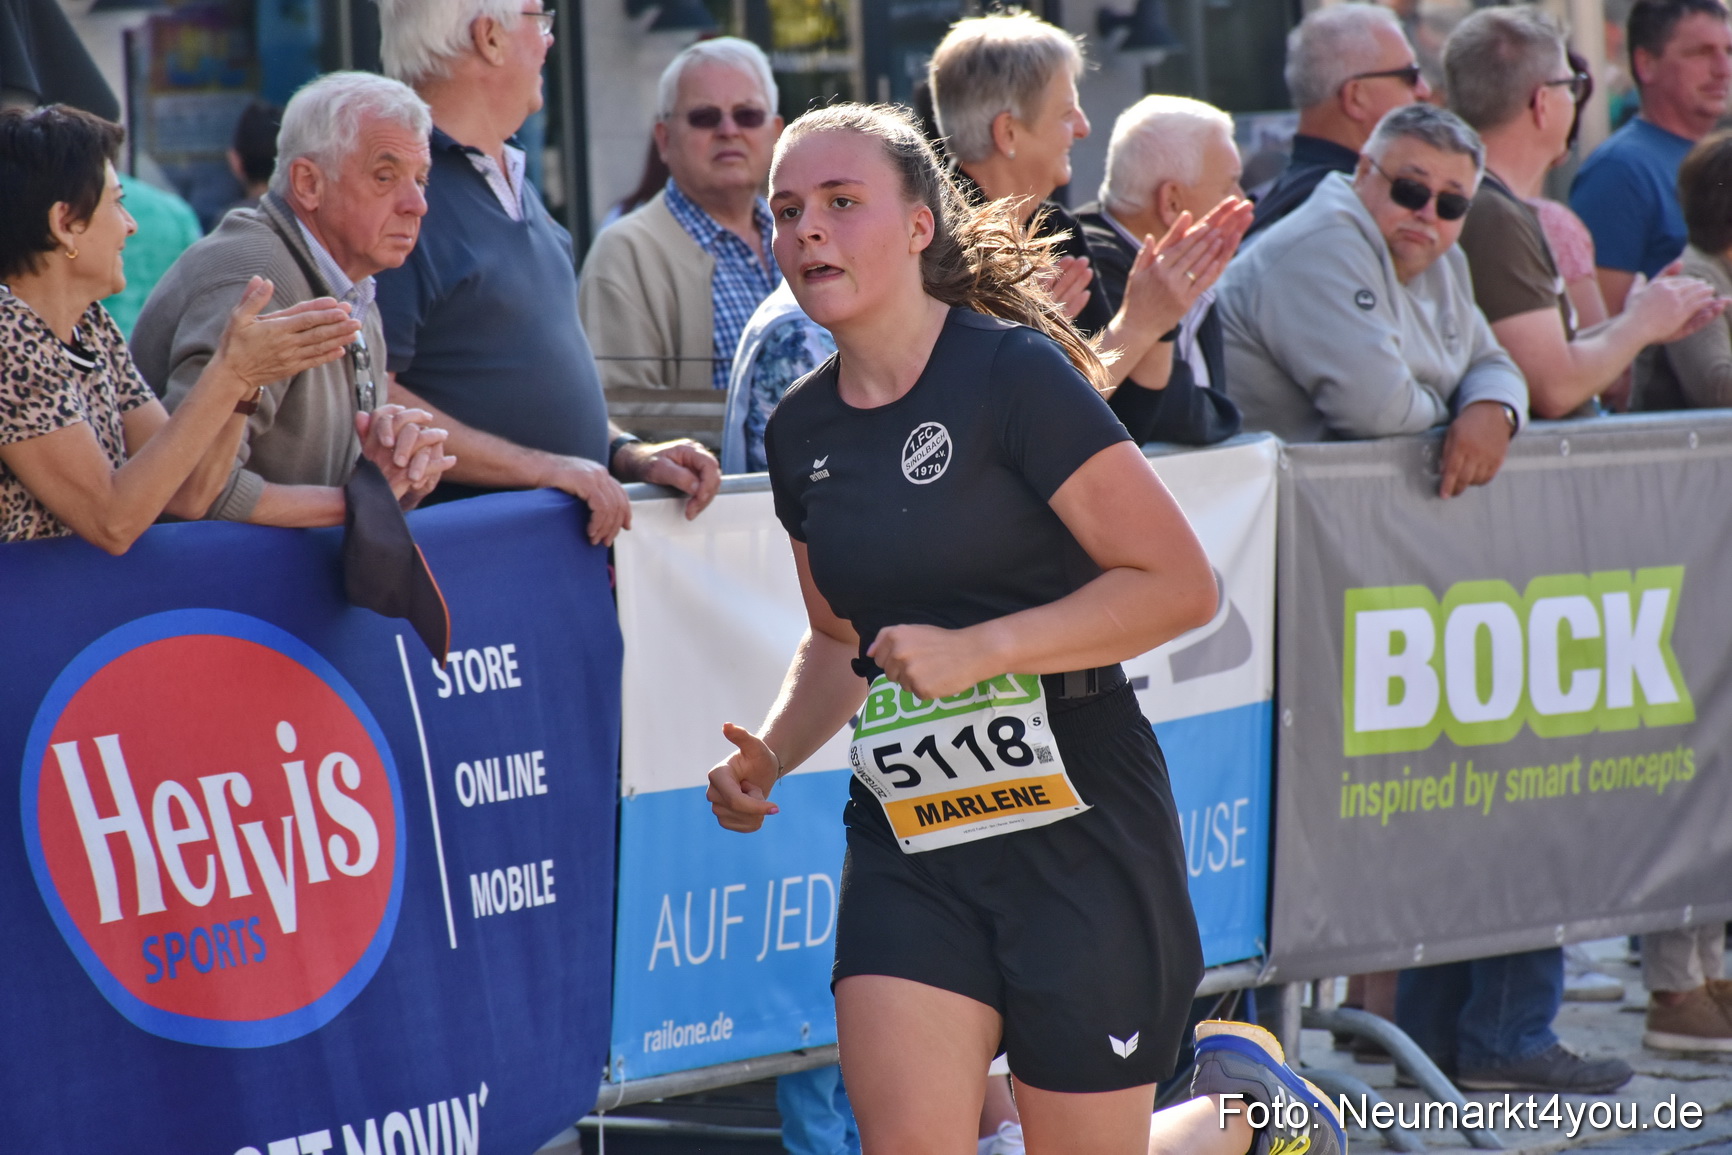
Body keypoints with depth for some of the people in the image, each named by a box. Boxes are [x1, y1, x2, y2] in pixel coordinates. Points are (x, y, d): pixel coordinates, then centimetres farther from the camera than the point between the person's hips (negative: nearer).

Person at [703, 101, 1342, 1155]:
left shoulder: (1015, 374, -11)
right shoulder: (802, 431, 8)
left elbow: (1180, 584, -14)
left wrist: (978, 651, -21)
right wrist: (770, 756, 5)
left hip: (1081, 825, -5)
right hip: (907, 842, 5)